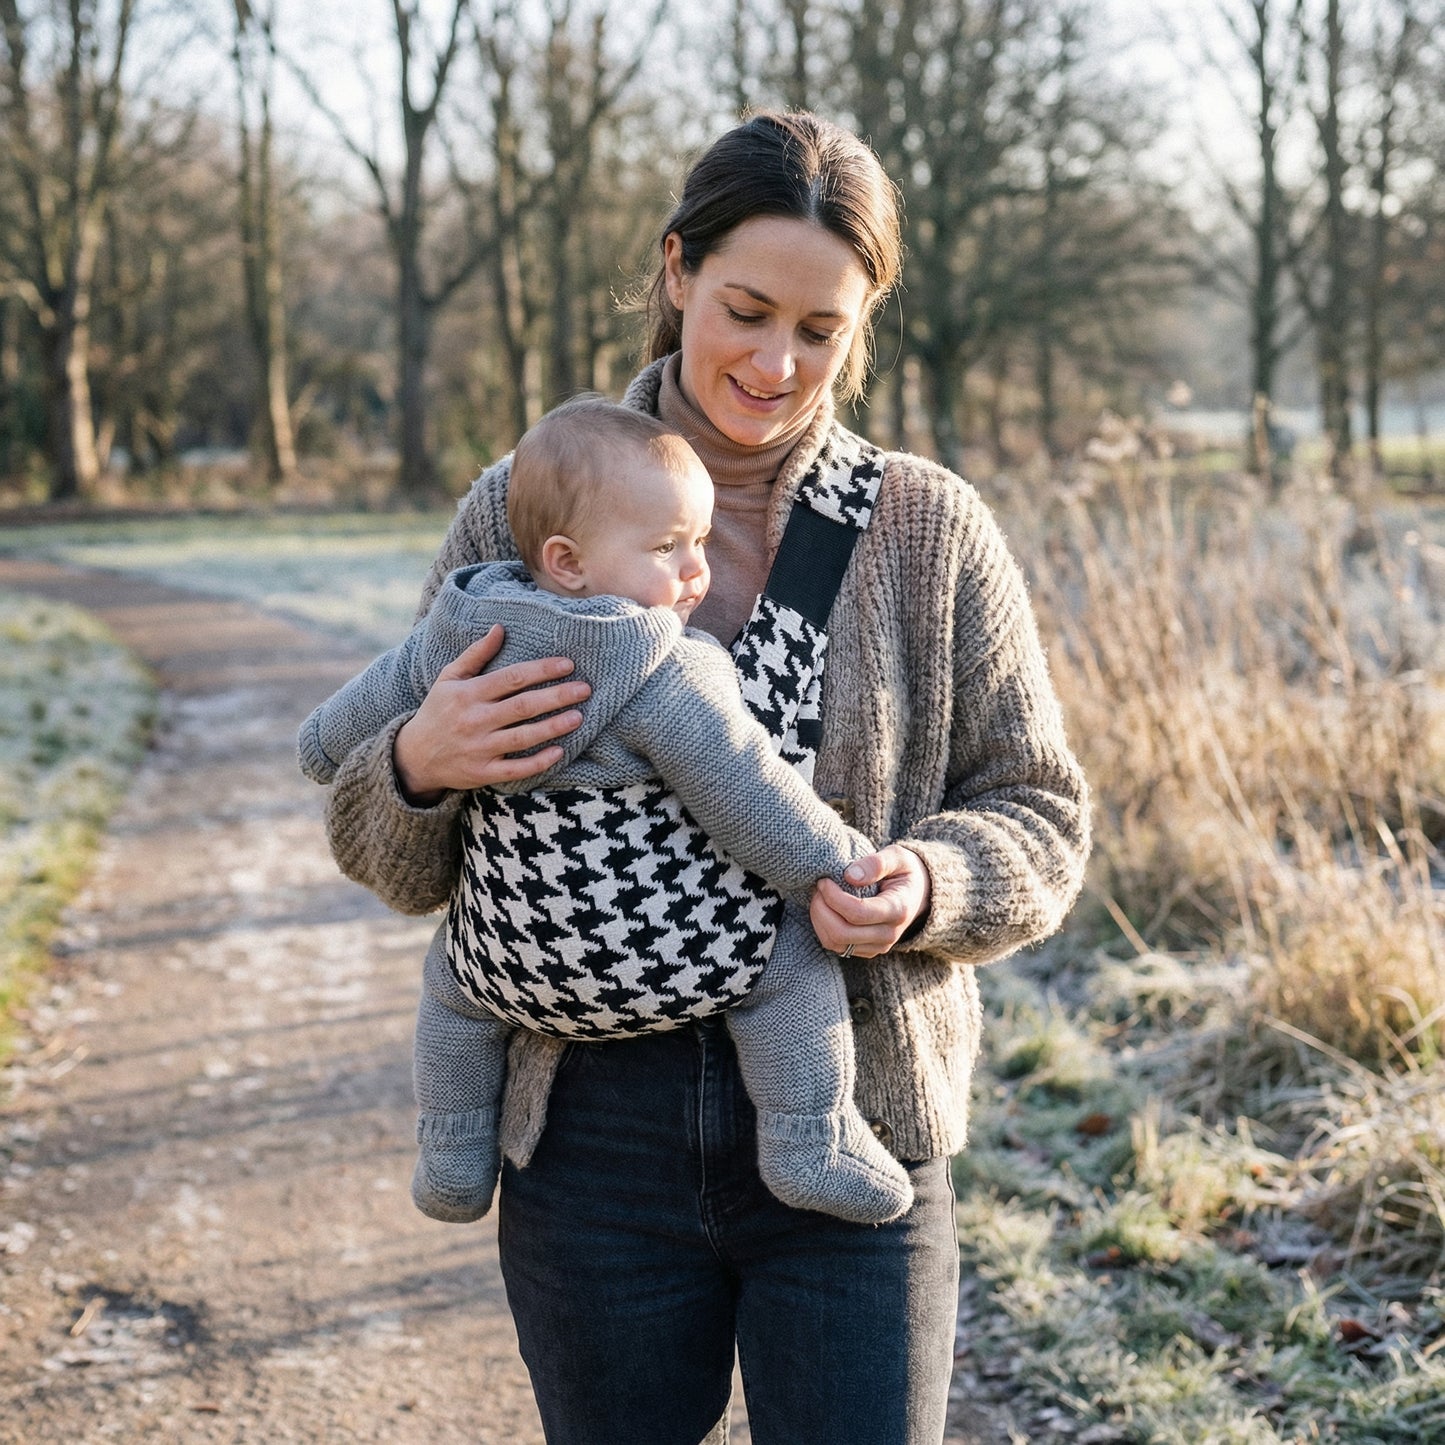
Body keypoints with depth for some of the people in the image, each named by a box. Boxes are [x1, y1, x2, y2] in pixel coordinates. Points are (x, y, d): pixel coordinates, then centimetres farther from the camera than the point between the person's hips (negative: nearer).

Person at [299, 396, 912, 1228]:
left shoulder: (462, 634, 0)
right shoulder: (667, 678, -20)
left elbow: (375, 701, 16)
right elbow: (750, 804, -19)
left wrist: (329, 751, 36)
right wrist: (846, 865, -6)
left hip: (518, 967, 7)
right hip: (663, 964, -6)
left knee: (455, 988, 34)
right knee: (794, 951, 9)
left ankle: (454, 1167, 40)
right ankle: (811, 1150, 6)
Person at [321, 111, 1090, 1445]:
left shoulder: (929, 529, -1)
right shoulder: (522, 511, 0)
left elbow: (1040, 812, 4)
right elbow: (398, 865, 4)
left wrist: (929, 886, -18)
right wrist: (419, 765, -19)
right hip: (596, 1144, 1)